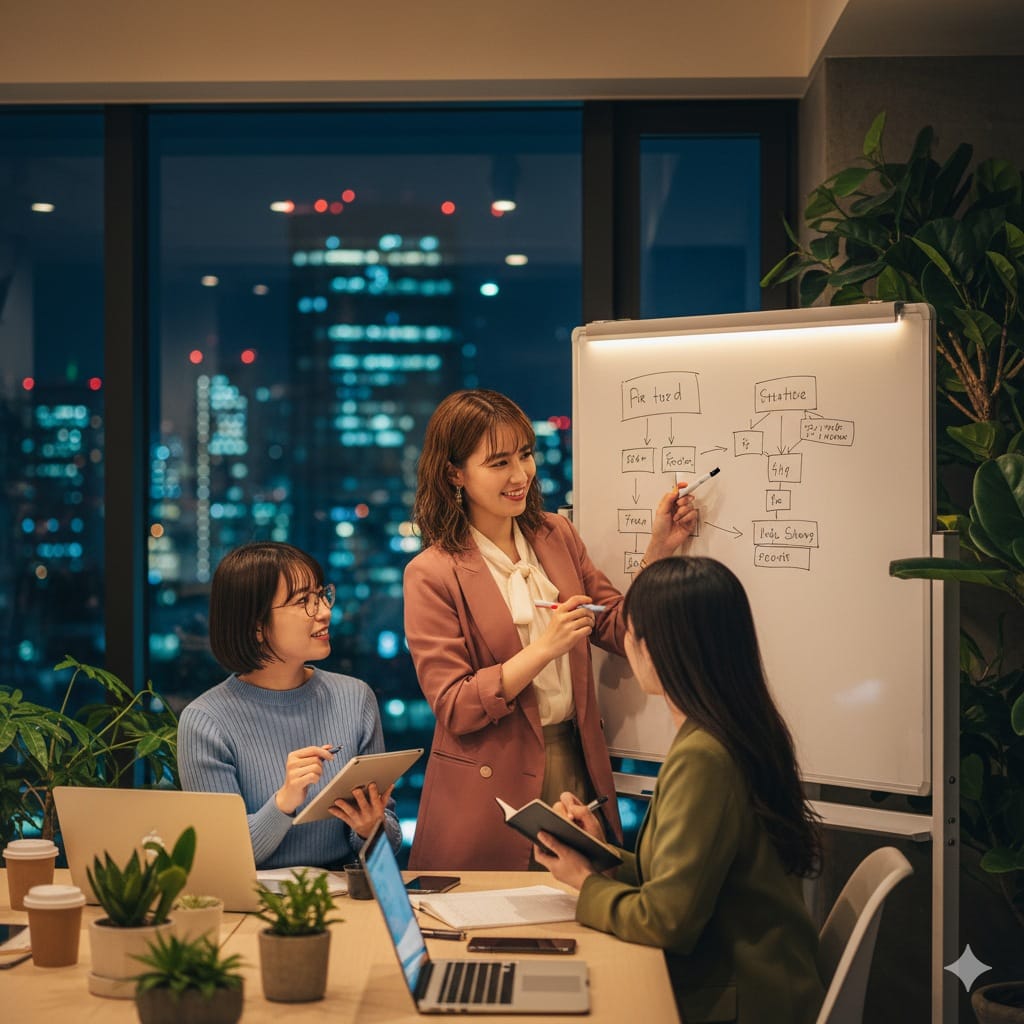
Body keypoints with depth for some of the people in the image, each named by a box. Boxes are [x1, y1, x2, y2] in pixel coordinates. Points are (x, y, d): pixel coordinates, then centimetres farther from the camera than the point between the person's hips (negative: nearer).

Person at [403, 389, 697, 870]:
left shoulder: (556, 535, 6)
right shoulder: (432, 574, -11)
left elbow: (619, 630, 7)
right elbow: (454, 709, -14)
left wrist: (658, 550, -5)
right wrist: (544, 648, -22)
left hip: (576, 765, 5)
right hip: (493, 785, -5)